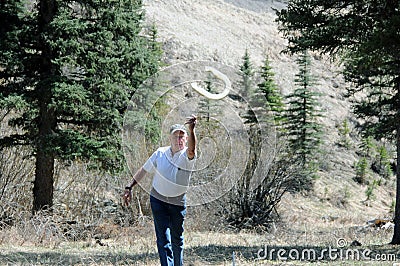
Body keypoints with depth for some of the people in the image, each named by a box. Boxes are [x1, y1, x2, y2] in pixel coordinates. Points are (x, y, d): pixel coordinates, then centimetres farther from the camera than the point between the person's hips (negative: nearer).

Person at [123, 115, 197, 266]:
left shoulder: (187, 156, -12)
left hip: (178, 203, -1)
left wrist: (191, 129, -56)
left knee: (177, 239, 11)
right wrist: (130, 188, 8)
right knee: (163, 239, -9)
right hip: (158, 200, 1)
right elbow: (144, 170, 10)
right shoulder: (160, 153, -3)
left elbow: (191, 149, -38)